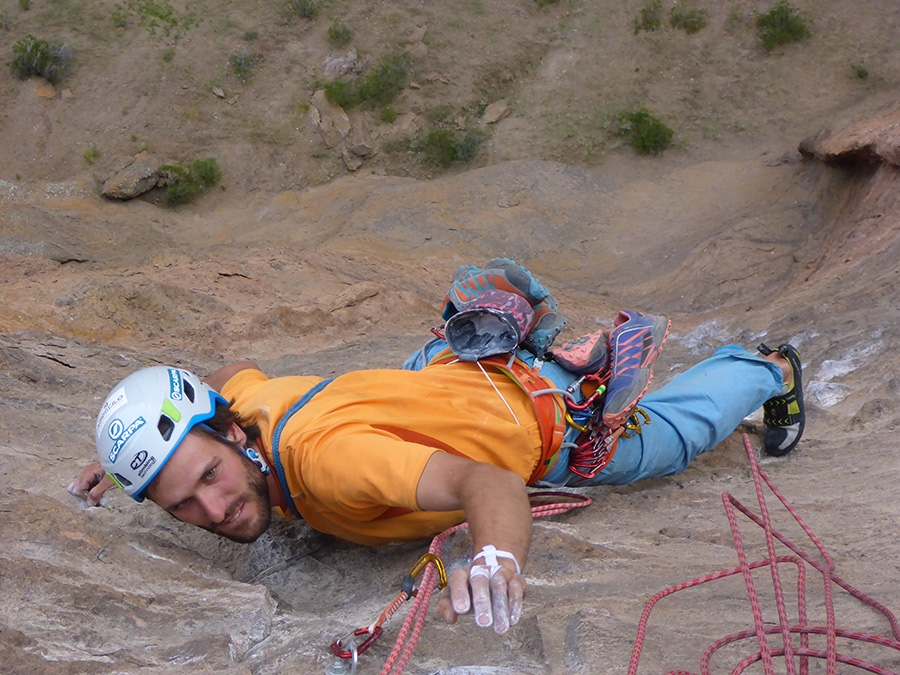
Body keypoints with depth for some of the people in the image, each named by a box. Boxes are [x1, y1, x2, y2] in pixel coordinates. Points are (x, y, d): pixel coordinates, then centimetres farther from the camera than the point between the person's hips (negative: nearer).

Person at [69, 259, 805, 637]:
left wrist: (497, 560, -78)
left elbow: (492, 485, -56)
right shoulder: (238, 405, -22)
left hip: (552, 416, -6)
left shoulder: (324, 456, -45)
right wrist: (125, 463, 2)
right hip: (452, 368, 6)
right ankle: (551, 342, 55)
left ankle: (768, 370, 53)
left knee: (678, 428, 25)